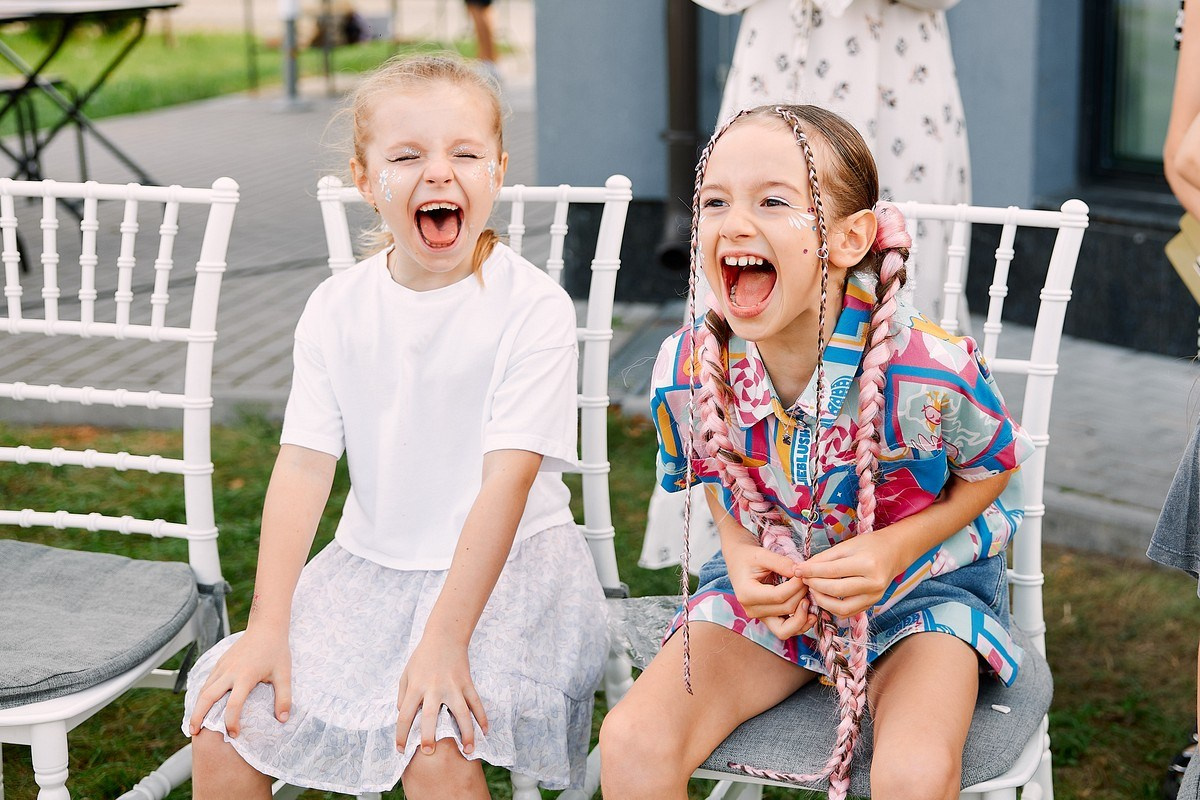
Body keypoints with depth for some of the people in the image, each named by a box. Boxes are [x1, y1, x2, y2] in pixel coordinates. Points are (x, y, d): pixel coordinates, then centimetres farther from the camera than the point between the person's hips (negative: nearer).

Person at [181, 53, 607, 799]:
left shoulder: (533, 307, -13)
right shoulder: (336, 309, 0)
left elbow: (509, 478, -18)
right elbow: (304, 464, -3)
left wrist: (446, 638, -24)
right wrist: (267, 626, -11)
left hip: (505, 563, -4)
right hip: (370, 563, 5)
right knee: (225, 720, -7)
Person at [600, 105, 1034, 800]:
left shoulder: (933, 370, -28)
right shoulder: (686, 372, -18)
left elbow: (995, 469, -5)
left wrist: (898, 547, -21)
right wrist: (740, 553, -15)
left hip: (918, 587, -2)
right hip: (768, 587, 3)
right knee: (630, 743, -17)